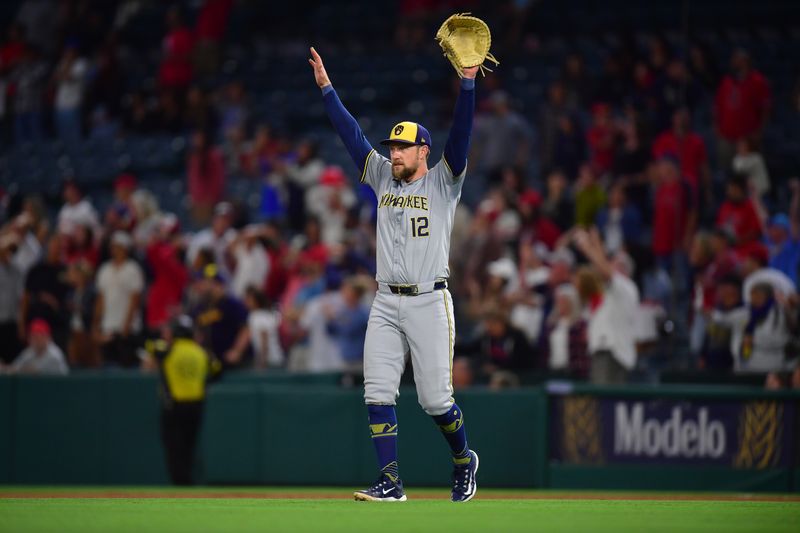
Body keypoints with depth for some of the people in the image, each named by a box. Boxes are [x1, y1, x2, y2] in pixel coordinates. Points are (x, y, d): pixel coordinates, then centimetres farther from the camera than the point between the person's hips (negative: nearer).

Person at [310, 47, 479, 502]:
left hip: (430, 301, -5)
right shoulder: (384, 178, 15)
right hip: (386, 305, 5)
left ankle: (464, 460, 22)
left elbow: (461, 132, -10)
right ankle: (391, 483, -2)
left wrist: (468, 81, -21)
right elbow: (351, 132, 13)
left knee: (435, 399, -4)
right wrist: (326, 87, 8)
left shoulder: (443, 182, 1)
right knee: (378, 394, -5)